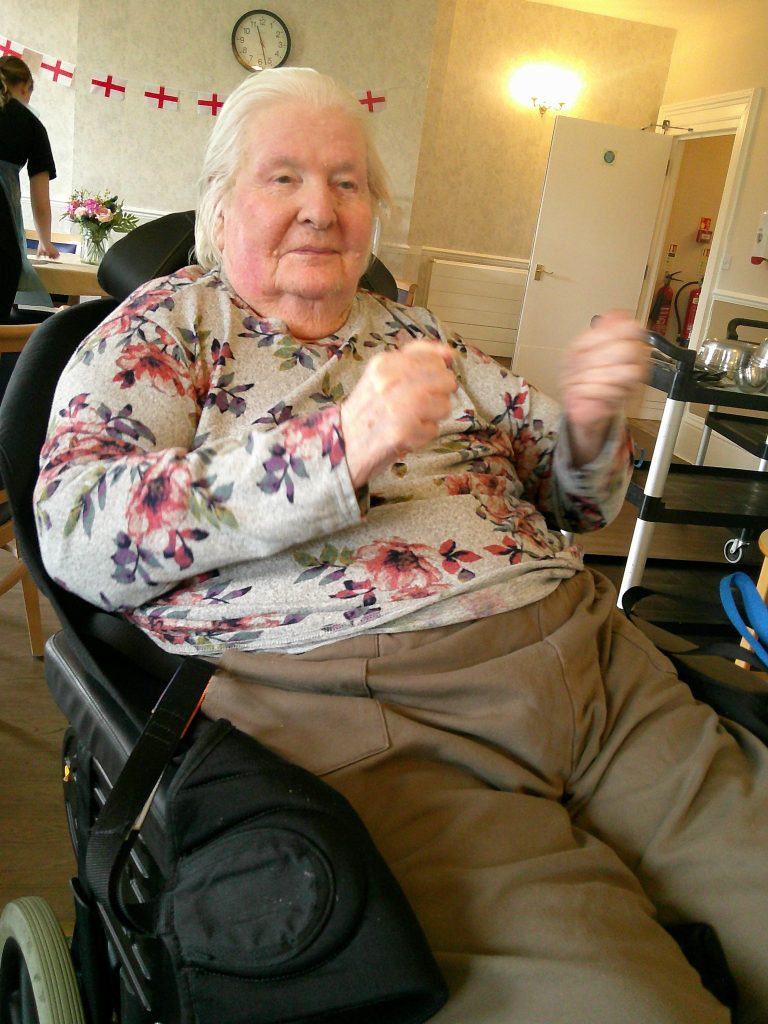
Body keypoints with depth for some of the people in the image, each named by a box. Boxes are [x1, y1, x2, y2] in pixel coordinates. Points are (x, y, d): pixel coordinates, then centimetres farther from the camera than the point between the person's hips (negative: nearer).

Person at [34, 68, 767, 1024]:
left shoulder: (416, 330, 22)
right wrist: (338, 450, -18)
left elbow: (565, 495, 24)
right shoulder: (170, 320, 9)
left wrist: (590, 424, 0)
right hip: (354, 699, -5)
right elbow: (74, 527, -8)